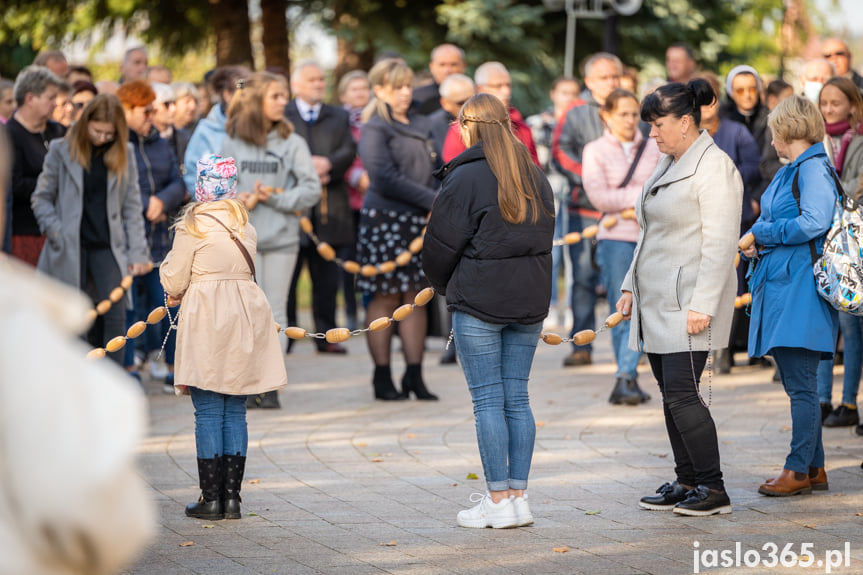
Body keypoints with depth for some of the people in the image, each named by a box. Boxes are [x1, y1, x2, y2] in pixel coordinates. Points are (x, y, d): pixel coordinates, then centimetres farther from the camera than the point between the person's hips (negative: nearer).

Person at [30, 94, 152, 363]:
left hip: (108, 247, 1)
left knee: (115, 314, -11)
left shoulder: (124, 154, 6)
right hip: (70, 249, -1)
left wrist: (137, 251, 2)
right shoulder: (62, 151, 0)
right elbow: (42, 197, 4)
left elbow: (132, 205, 7)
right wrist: (56, 233, -9)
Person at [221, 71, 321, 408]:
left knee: (275, 310, 3)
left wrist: (275, 197, -12)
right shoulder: (232, 143, 3)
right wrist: (234, 198, -12)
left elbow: (312, 190, -2)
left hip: (282, 238, 0)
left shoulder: (292, 142, 1)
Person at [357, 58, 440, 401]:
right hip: (384, 218, -6)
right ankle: (382, 378, 4)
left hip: (419, 219, 6)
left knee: (416, 296, 5)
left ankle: (414, 376, 9)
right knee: (385, 298, -2)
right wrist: (433, 201, -15)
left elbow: (434, 170, 18)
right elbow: (385, 178, -15)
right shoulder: (374, 129, -5)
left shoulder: (420, 126, 16)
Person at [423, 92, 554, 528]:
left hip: (478, 301, -6)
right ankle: (518, 496, 10)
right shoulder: (535, 178, 10)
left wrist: (444, 286, 12)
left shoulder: (466, 178, -10)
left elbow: (441, 245, -6)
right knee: (517, 398, 9)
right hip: (530, 300, 6)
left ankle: (499, 502, -1)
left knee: (488, 401, -2)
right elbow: (545, 235, 14)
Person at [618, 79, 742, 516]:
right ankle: (687, 482, 16)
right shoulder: (667, 165, 17)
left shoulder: (714, 167, -12)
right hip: (657, 301, 9)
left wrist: (702, 304, -22)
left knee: (682, 393, -12)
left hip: (688, 302, -9)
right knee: (672, 394, 9)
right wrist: (631, 287, 18)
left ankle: (713, 489, -6)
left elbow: (720, 245, -17)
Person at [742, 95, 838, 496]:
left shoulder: (813, 169, -10)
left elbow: (814, 223, -23)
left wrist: (762, 233, -12)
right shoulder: (788, 173, 19)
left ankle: (799, 470, -3)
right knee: (797, 383, 12)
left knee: (800, 384, -7)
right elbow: (770, 224, 27)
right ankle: (814, 468, 17)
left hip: (800, 290, -10)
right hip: (780, 286, 10)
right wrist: (752, 243, 6)